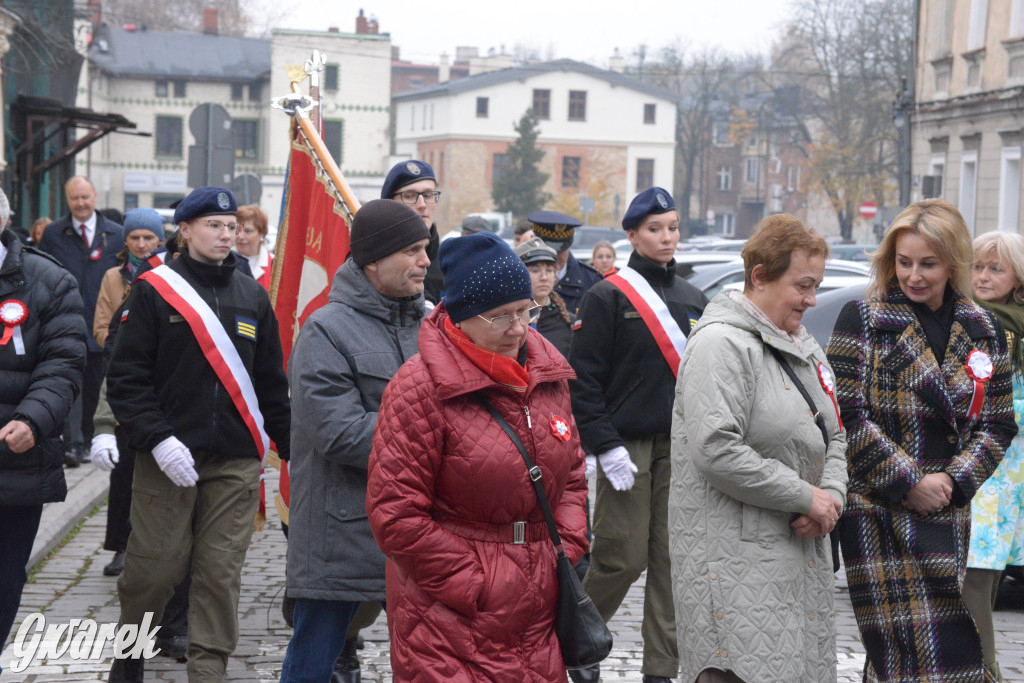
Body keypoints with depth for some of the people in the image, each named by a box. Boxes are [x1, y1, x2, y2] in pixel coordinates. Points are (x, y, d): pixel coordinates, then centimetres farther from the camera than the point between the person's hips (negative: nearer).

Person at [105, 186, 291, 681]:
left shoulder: (252, 296, 13)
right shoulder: (154, 290, 1)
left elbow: (271, 381, 17)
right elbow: (126, 377, -3)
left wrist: (292, 447, 13)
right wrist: (157, 439, -14)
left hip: (237, 461, 3)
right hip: (168, 456, -3)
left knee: (221, 573, 1)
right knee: (153, 566, 1)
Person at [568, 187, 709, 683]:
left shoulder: (694, 300, 13)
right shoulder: (608, 297, -3)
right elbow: (584, 378, -7)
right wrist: (605, 447, -14)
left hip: (680, 446, 5)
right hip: (627, 445, -5)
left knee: (671, 559, 3)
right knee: (624, 557, -5)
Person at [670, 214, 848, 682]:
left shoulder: (802, 345, 18)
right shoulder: (721, 344, -12)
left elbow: (832, 437, 23)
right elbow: (716, 451, -22)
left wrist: (831, 495, 1)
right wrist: (805, 497, -15)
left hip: (801, 551, 9)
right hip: (735, 554, -9)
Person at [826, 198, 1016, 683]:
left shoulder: (982, 331, 11)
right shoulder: (863, 319, -1)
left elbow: (997, 424, 11)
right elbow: (846, 415, -8)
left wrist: (955, 483, -5)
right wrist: (908, 483, -11)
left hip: (948, 515, 4)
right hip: (878, 511, -4)